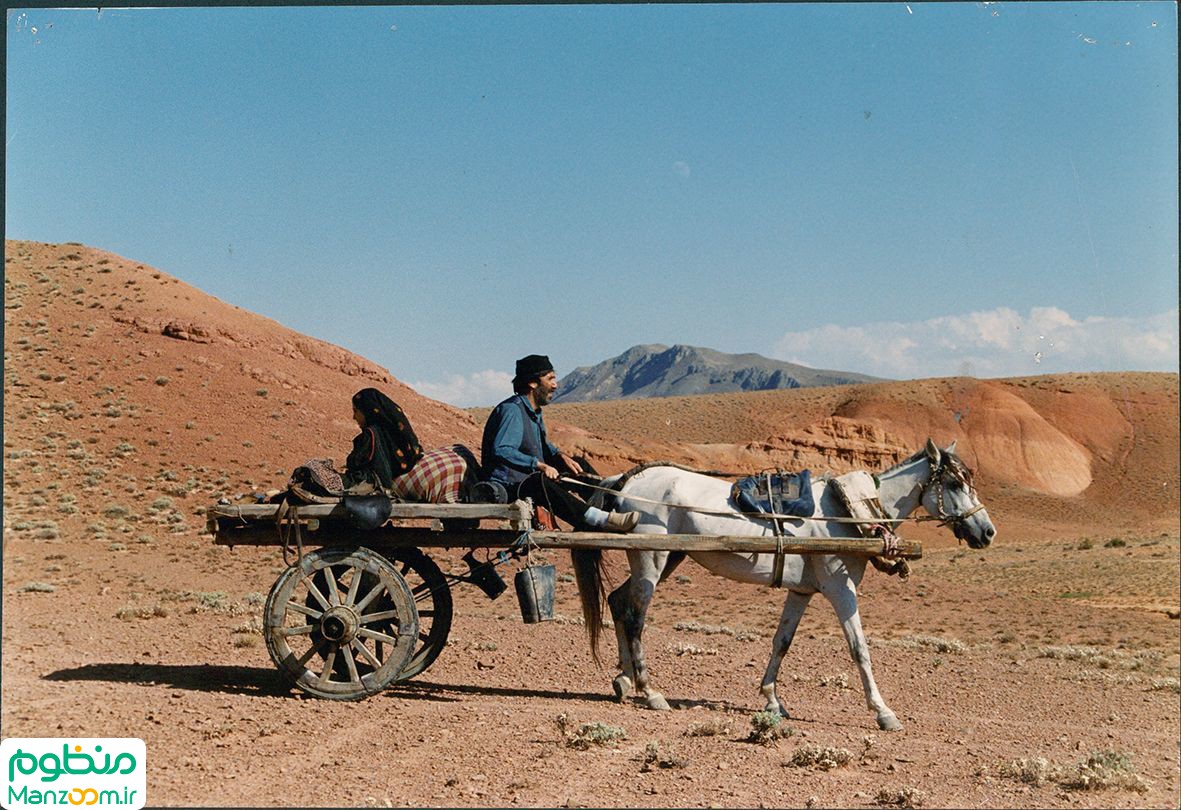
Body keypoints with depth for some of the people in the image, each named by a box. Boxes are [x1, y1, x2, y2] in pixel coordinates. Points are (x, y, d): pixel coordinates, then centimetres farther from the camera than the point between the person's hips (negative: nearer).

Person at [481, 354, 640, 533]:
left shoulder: (533, 411, 15)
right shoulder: (511, 411, -16)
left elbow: (544, 446, 29)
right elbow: (500, 451, -30)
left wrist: (561, 456, 8)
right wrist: (539, 465, -33)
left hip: (527, 479, 11)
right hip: (506, 488, -11)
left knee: (579, 464, 12)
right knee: (540, 483, -38)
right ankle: (601, 519, -48)